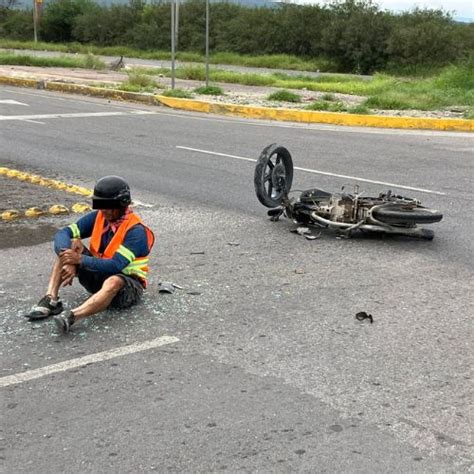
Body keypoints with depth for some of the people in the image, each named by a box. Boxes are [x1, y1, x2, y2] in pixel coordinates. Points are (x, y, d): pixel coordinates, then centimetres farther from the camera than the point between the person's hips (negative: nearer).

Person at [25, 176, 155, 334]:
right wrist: (68, 262, -27)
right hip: (97, 276, 6)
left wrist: (80, 259, -31)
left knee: (113, 282, -41)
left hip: (127, 285, -6)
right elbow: (62, 234, -9)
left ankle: (71, 316, -60)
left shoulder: (135, 230, -21)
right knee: (72, 243, -11)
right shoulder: (98, 217, -3)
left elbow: (115, 266, -30)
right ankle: (51, 299, -24)